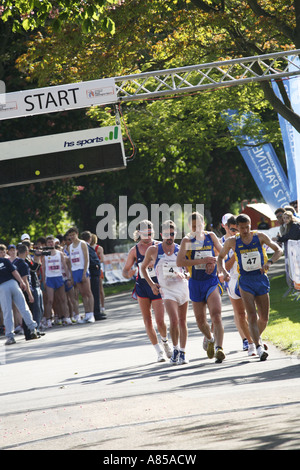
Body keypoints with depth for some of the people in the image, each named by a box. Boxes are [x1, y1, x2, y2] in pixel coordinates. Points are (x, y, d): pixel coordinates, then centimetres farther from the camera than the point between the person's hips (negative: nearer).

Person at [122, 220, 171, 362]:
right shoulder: (134, 250, 1)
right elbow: (125, 271, 5)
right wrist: (129, 274, -18)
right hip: (142, 287, 2)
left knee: (160, 321, -9)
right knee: (147, 321, 0)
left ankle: (165, 341, 23)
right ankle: (159, 351, 12)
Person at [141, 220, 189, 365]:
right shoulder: (153, 250, -2)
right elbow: (143, 267, 13)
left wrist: (186, 276, -6)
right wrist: (151, 284, 4)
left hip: (182, 287, 2)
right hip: (167, 290, -2)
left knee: (182, 321, 7)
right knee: (174, 320, -19)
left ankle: (182, 353, 18)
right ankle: (175, 349, 1)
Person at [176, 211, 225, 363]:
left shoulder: (211, 236, 4)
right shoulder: (187, 240, -5)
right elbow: (179, 262, -18)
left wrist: (214, 260, -7)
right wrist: (202, 261, -22)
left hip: (212, 281, 0)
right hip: (196, 283, 0)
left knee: (216, 315, -20)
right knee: (200, 320, 11)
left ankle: (219, 348, -26)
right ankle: (210, 339, 41)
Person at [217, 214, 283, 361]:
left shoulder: (259, 237, -1)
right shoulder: (232, 242, -2)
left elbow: (278, 250, 1)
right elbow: (220, 257, 13)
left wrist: (269, 262, -17)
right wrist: (224, 272, -6)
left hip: (261, 279, 2)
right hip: (245, 282, -2)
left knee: (264, 318, 7)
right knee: (252, 316, -16)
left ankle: (257, 337, 37)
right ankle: (259, 348, -22)